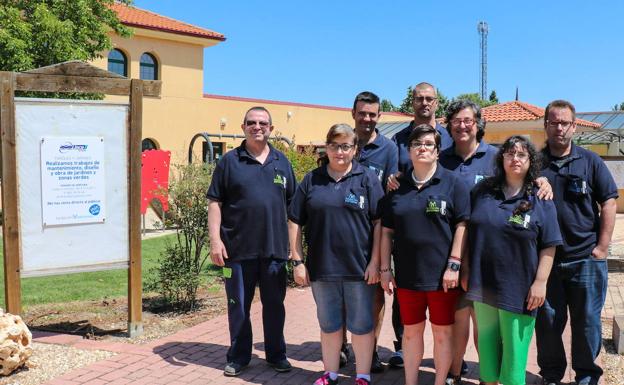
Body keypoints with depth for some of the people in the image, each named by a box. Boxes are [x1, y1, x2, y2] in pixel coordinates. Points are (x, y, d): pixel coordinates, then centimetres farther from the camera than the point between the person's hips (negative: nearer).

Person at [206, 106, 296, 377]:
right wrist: (215, 240, -9)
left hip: (275, 249, 2)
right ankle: (238, 356, 25)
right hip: (238, 249, -2)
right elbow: (215, 202, -1)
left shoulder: (281, 162, 9)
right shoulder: (230, 161, 2)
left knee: (274, 304, 13)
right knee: (238, 305, 10)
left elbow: (293, 203, 13)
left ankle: (276, 354, 28)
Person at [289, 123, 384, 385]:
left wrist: (375, 262, -9)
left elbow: (379, 222, -3)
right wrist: (298, 261, 1)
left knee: (361, 325, 8)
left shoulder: (367, 178, 0)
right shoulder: (311, 180, 5)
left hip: (359, 267, -2)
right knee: (329, 324, 16)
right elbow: (295, 222, 6)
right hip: (321, 266, 2)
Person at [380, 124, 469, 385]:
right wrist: (385, 269, 4)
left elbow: (462, 226, -6)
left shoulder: (452, 183, -1)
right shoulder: (397, 186, 7)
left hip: (441, 275, -3)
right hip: (407, 274, 3)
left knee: (442, 333, 9)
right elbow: (387, 231, 8)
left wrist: (454, 265, -12)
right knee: (411, 331, 13)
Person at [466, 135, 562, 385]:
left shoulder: (540, 200, -2)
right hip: (484, 285, 3)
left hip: (519, 289, -3)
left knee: (514, 347, 5)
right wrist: (466, 271, 9)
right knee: (486, 343, 14)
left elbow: (548, 247, -3)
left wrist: (540, 282, -10)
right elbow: (468, 233, 11)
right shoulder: (483, 191, 5)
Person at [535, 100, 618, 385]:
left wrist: (602, 247, -4)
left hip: (585, 258, 0)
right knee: (547, 321, 10)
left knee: (587, 321, 10)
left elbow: (608, 203, 1)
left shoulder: (589, 161, 1)